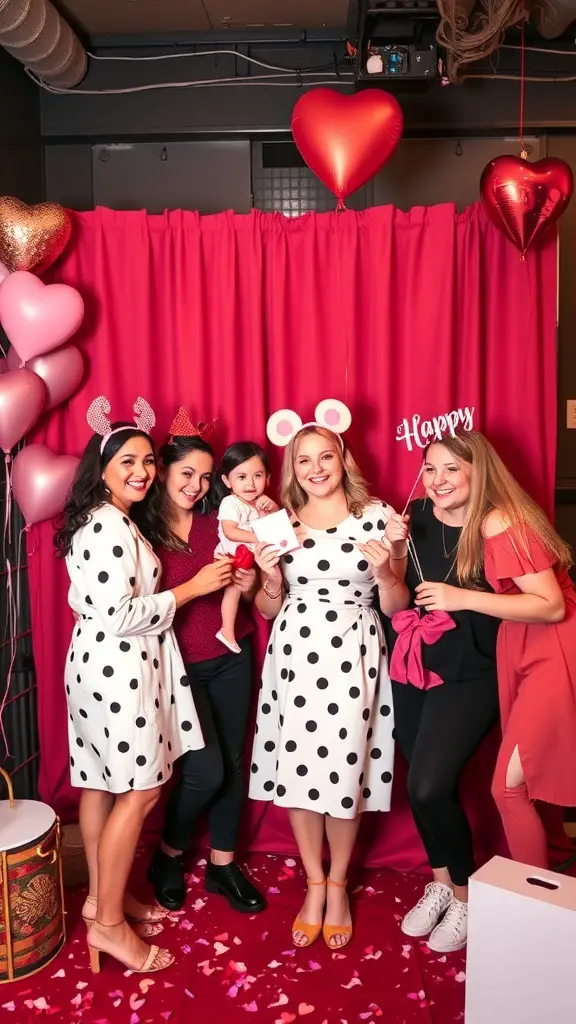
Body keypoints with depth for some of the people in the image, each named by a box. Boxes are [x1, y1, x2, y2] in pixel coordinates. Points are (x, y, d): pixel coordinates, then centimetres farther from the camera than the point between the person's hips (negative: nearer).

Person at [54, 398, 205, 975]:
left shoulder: (99, 522, 13)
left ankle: (101, 897, 29)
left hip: (100, 663, 10)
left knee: (102, 784, 16)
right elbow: (119, 615, -24)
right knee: (138, 790, -2)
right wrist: (190, 590, -17)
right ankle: (109, 922, 9)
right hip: (119, 668, -10)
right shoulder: (111, 526, -19)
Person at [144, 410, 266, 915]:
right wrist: (196, 586, -21)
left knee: (232, 761, 7)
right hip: (179, 662, -4)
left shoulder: (218, 522, 4)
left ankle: (223, 864, 27)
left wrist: (247, 583, -9)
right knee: (205, 770, -7)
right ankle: (168, 858, 22)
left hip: (231, 655, 4)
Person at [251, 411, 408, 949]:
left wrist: (383, 570, -17)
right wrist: (271, 577, -9)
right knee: (296, 768, 5)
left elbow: (395, 605, 2)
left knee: (344, 770, 3)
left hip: (352, 656, -2)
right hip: (294, 655, 2)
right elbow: (267, 609, 10)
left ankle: (338, 884, 28)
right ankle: (314, 884, 28)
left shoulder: (377, 516, 0)